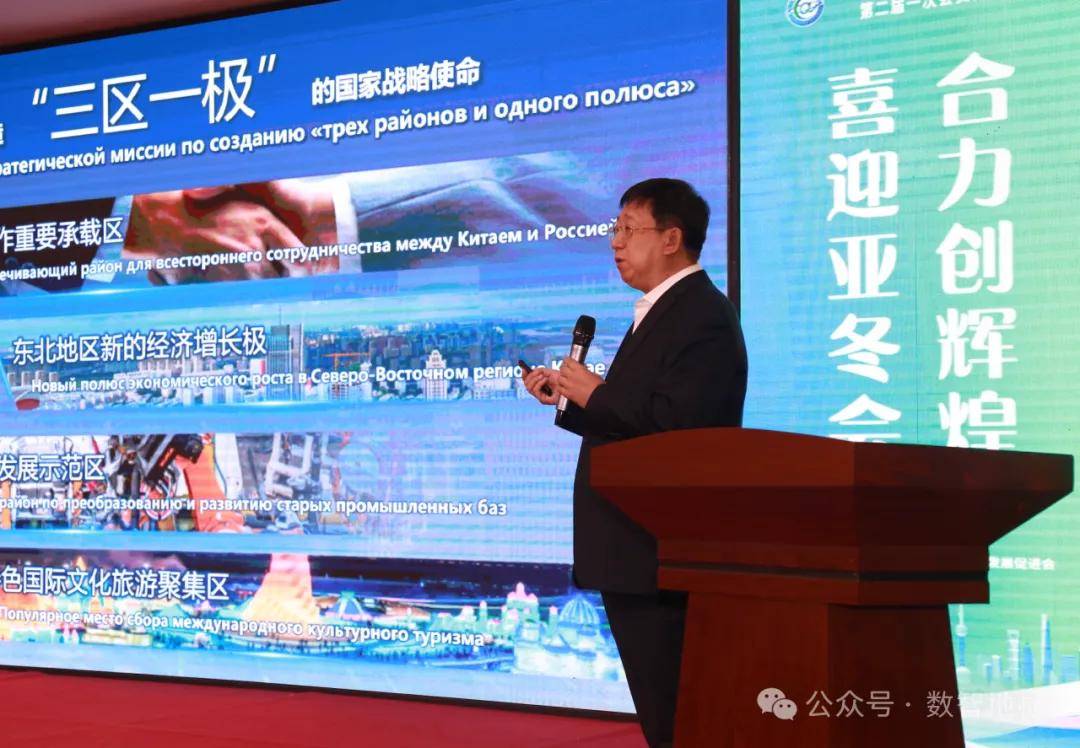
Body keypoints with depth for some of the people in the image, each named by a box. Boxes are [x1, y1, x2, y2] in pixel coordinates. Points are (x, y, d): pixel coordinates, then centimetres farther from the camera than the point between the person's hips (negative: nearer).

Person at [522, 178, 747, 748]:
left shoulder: (702, 315, -13)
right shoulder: (662, 312, 19)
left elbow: (679, 421, -26)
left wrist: (596, 394, -15)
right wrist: (568, 398, 11)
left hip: (659, 550, -11)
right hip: (637, 551, 11)